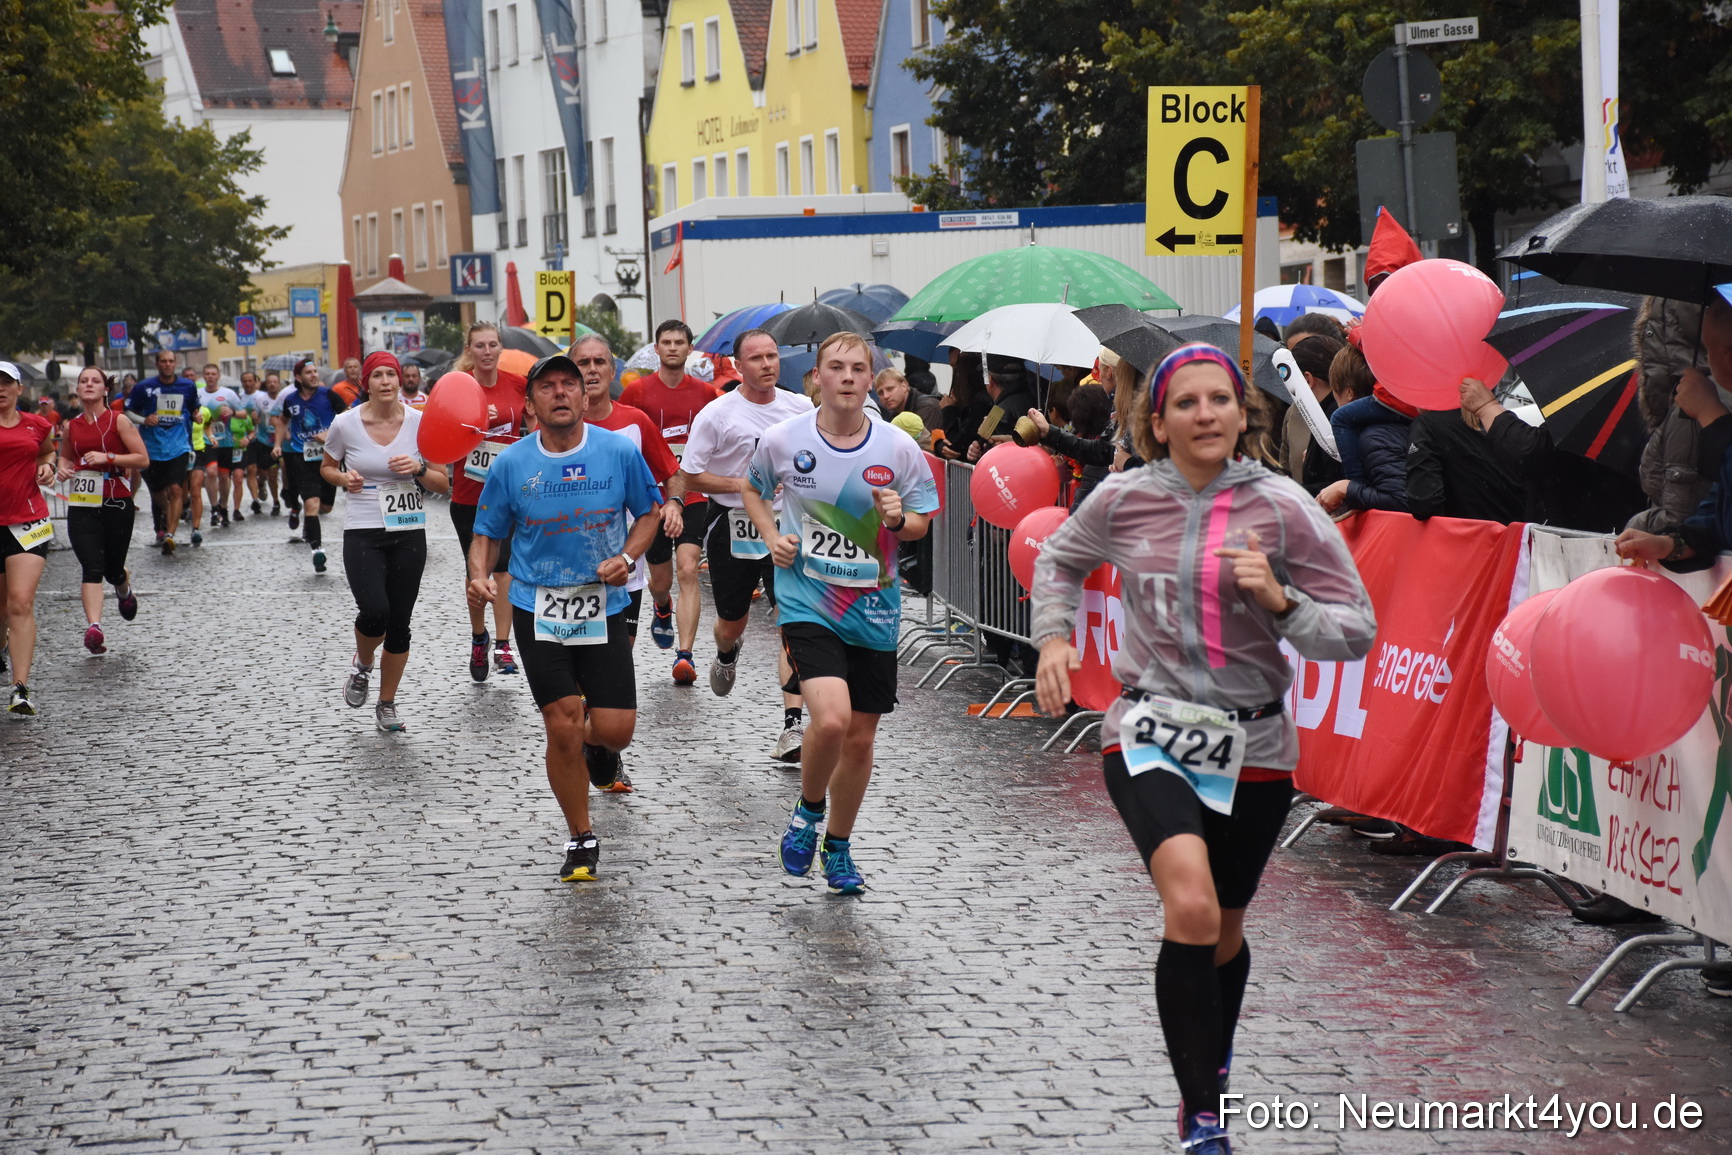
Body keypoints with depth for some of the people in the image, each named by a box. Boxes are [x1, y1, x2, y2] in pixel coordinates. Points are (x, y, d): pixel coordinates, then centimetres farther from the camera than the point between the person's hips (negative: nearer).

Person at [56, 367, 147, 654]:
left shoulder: (118, 421, -3)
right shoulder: (72, 426, 8)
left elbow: (143, 459, -6)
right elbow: (65, 455, 28)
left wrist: (108, 458, -18)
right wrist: (63, 467, 4)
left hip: (117, 502, -2)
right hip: (82, 504, 2)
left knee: (113, 569, 9)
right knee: (92, 567, -14)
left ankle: (125, 589, 47)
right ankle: (94, 627, -22)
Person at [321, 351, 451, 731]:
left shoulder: (419, 423, -3)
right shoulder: (346, 424, -5)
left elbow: (444, 485, 3)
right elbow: (326, 468, 13)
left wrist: (419, 469, -17)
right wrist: (344, 478, -8)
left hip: (410, 534, 2)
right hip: (363, 533, -2)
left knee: (400, 624, 5)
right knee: (374, 611, -20)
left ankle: (387, 705, 23)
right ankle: (362, 665, 14)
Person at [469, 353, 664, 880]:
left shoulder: (619, 451, -4)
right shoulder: (510, 464, -4)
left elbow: (649, 510, 9)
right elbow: (486, 535, 4)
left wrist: (627, 557, -8)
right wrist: (479, 577, -16)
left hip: (604, 606, 1)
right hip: (538, 610, -1)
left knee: (615, 729, -3)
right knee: (562, 728, -6)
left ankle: (596, 748, 38)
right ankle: (581, 840, 13)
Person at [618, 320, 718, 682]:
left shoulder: (705, 392, 3)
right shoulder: (637, 391, -1)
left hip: (692, 496, 0)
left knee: (688, 570, -17)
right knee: (660, 579, 12)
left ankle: (685, 656, -18)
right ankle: (662, 609, 50)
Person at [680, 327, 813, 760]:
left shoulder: (801, 408, 3)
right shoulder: (717, 414, -7)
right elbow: (690, 477, -5)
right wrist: (741, 485, -17)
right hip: (732, 528, -1)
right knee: (731, 625, 15)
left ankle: (793, 724, -14)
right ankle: (726, 656, 54)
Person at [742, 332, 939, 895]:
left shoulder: (899, 448, -4)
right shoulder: (783, 440, -5)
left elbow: (921, 524, 7)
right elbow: (753, 489, 15)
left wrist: (898, 519, -15)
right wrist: (772, 538, -1)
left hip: (874, 610, 2)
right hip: (807, 601, -2)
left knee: (860, 738, 9)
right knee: (830, 718, -22)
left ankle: (838, 847, 31)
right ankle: (808, 810, 8)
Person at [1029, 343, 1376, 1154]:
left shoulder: (1282, 508, -9)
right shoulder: (1124, 499, -4)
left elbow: (1357, 631, -8)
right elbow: (1060, 559, 18)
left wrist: (1280, 602, -25)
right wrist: (1054, 637, 2)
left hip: (1252, 747, 1)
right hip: (1149, 734, -1)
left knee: (1223, 933, 18)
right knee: (1191, 907, -26)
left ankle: (1207, 1079, 48)